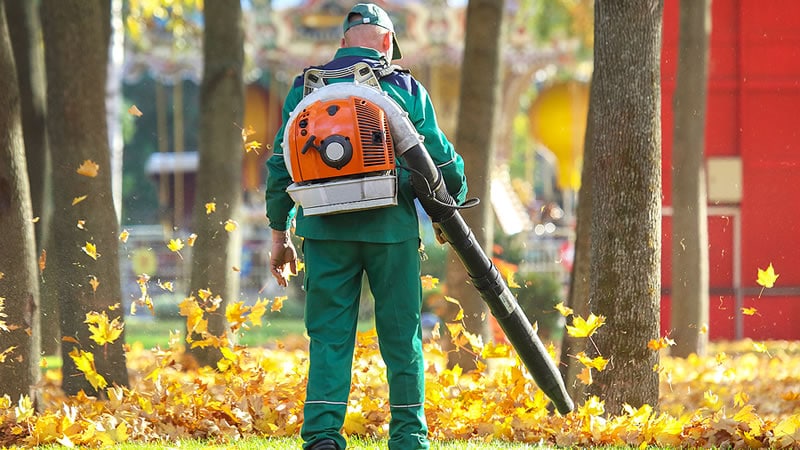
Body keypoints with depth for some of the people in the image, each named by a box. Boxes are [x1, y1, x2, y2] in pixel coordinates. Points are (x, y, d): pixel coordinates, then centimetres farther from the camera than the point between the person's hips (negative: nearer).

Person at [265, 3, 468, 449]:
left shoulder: (306, 87, 9)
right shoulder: (406, 89, 5)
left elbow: (281, 164, 7)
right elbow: (441, 159, 8)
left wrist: (281, 234, 13)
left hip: (327, 231, 1)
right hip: (390, 229, -1)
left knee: (329, 337, 3)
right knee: (401, 338, 8)